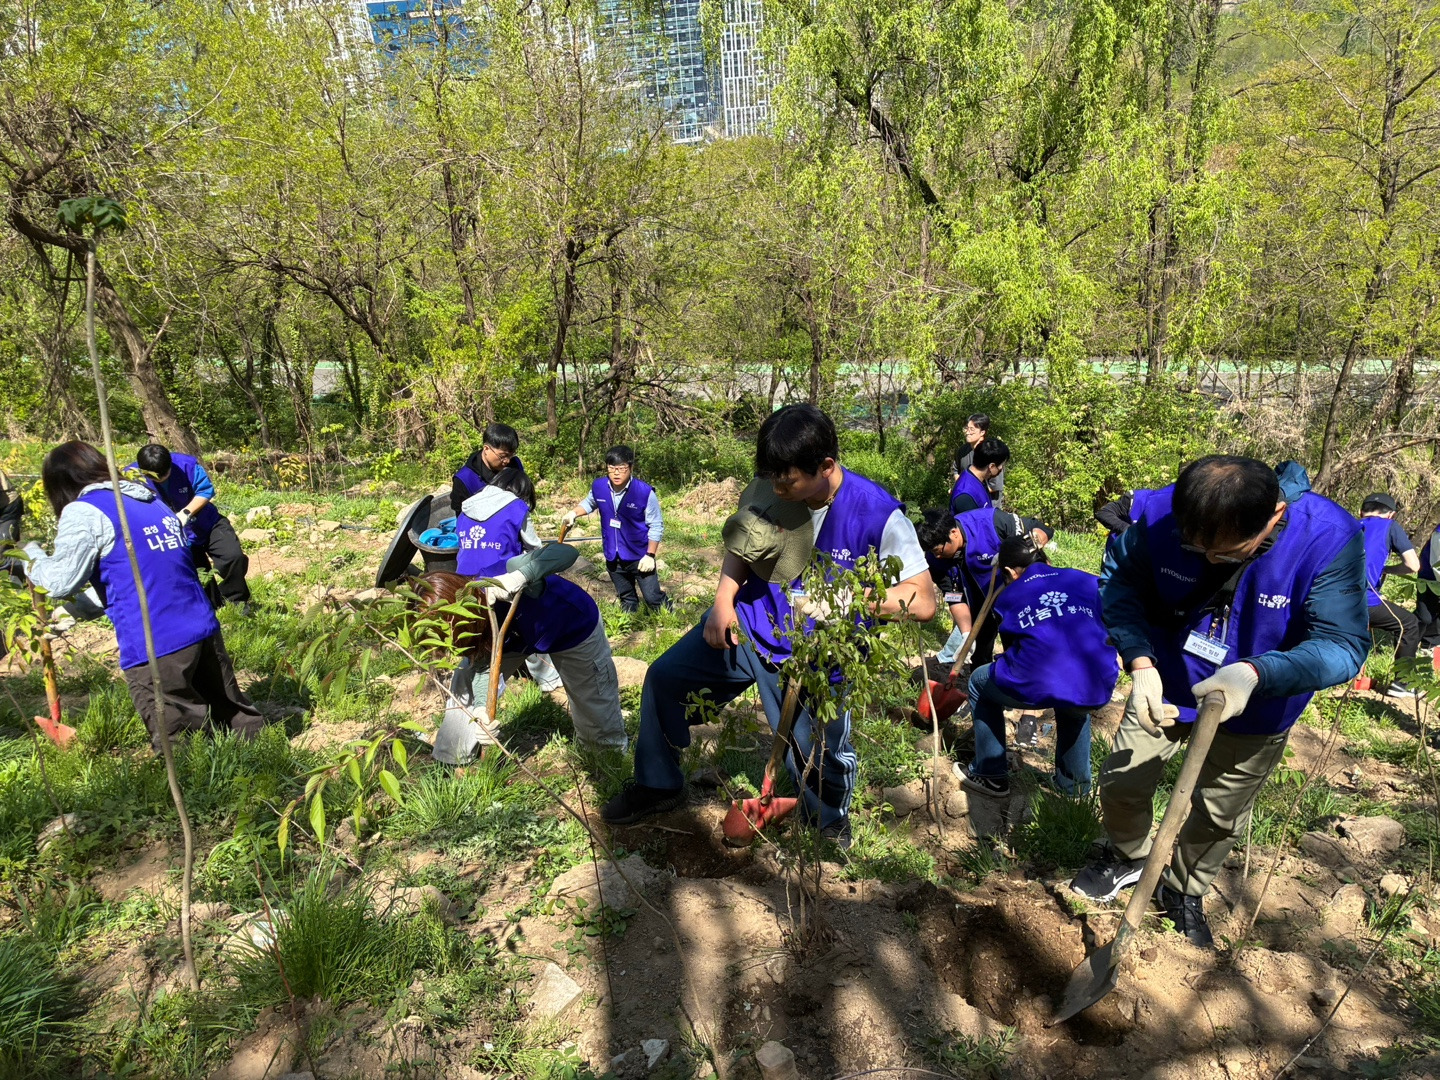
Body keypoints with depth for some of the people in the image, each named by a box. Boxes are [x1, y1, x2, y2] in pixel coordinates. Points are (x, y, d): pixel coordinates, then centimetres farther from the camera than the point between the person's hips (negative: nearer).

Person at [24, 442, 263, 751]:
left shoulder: (84, 512, -5)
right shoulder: (152, 500, 18)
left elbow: (61, 581, -5)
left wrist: (33, 555, 15)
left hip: (154, 646, -7)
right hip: (205, 630, 7)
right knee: (235, 717, 17)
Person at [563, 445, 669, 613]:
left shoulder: (645, 492, -22)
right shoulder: (598, 486, -9)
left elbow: (656, 526, -13)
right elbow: (589, 503, 16)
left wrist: (650, 555, -15)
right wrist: (574, 513, -3)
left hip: (640, 556, -4)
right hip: (613, 557, 4)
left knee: (653, 599, 0)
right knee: (626, 599, 21)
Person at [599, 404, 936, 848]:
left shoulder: (878, 515, -24)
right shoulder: (768, 488, -13)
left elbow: (923, 601, -24)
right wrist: (723, 601, -7)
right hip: (749, 625, 4)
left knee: (819, 760, 4)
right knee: (662, 678, 3)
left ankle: (832, 828, 42)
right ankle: (658, 785, 27)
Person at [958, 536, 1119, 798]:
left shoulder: (1006, 599, 18)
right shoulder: (1087, 581, 20)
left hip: (1036, 687, -3)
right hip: (1097, 690, 3)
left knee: (980, 682, 30)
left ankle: (991, 776, 33)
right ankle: (1074, 785, 43)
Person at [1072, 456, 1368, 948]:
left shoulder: (1330, 538, -32)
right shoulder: (1161, 513, -28)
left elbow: (1343, 643, -29)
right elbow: (1121, 584, -16)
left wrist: (1256, 674, -48)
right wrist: (1141, 661, -31)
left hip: (1256, 709, -1)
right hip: (1166, 685, 1)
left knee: (1219, 816, 16)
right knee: (1121, 780, 11)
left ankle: (1184, 891, 46)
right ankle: (1127, 857, 44)